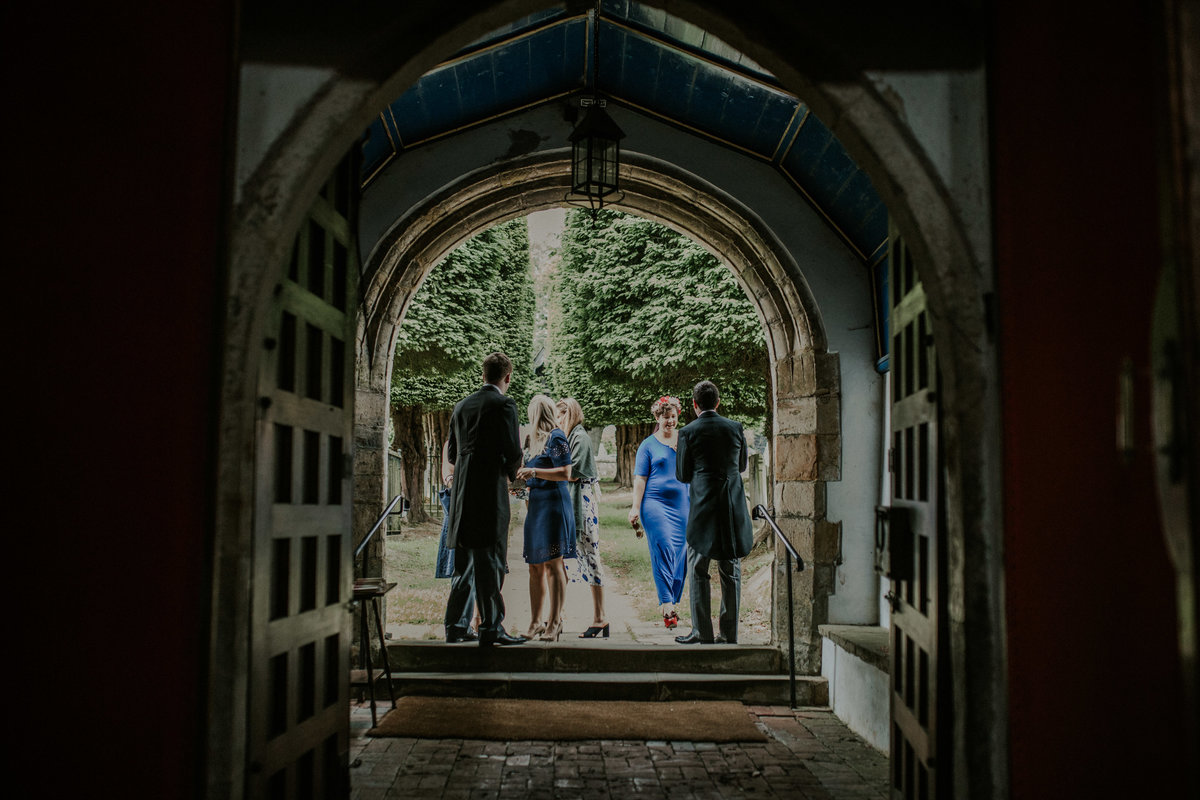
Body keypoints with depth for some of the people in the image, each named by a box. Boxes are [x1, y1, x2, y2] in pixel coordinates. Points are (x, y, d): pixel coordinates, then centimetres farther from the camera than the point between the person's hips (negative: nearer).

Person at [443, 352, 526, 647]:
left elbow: (452, 453, 17)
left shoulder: (462, 405, 13)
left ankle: (455, 626, 17)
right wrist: (512, 473, 10)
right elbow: (513, 451, -10)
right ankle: (491, 628, -1)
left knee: (463, 562, 13)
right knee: (490, 561, -3)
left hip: (462, 491, 6)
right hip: (491, 490, -6)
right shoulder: (504, 404, -6)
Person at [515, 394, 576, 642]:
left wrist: (534, 472, -19)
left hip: (553, 503, -9)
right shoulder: (537, 439, 18)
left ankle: (555, 622, -4)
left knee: (552, 564, -8)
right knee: (535, 565, 7)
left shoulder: (556, 437, -7)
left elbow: (565, 474, -15)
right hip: (536, 504, 9)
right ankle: (535, 622, 12)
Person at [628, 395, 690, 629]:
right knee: (664, 549, -14)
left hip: (682, 503, 3)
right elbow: (640, 478, 2)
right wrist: (635, 508, -5)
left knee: (680, 553, 4)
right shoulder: (648, 445, 5)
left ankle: (670, 603, 16)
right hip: (655, 502, -3)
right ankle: (666, 603, -13)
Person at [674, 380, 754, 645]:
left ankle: (702, 632, 5)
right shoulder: (735, 428, 3)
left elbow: (682, 475, 0)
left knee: (698, 571, 6)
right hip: (734, 507, 3)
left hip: (703, 506, -3)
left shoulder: (688, 433, -6)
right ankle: (729, 634, 14)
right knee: (731, 571, 10)